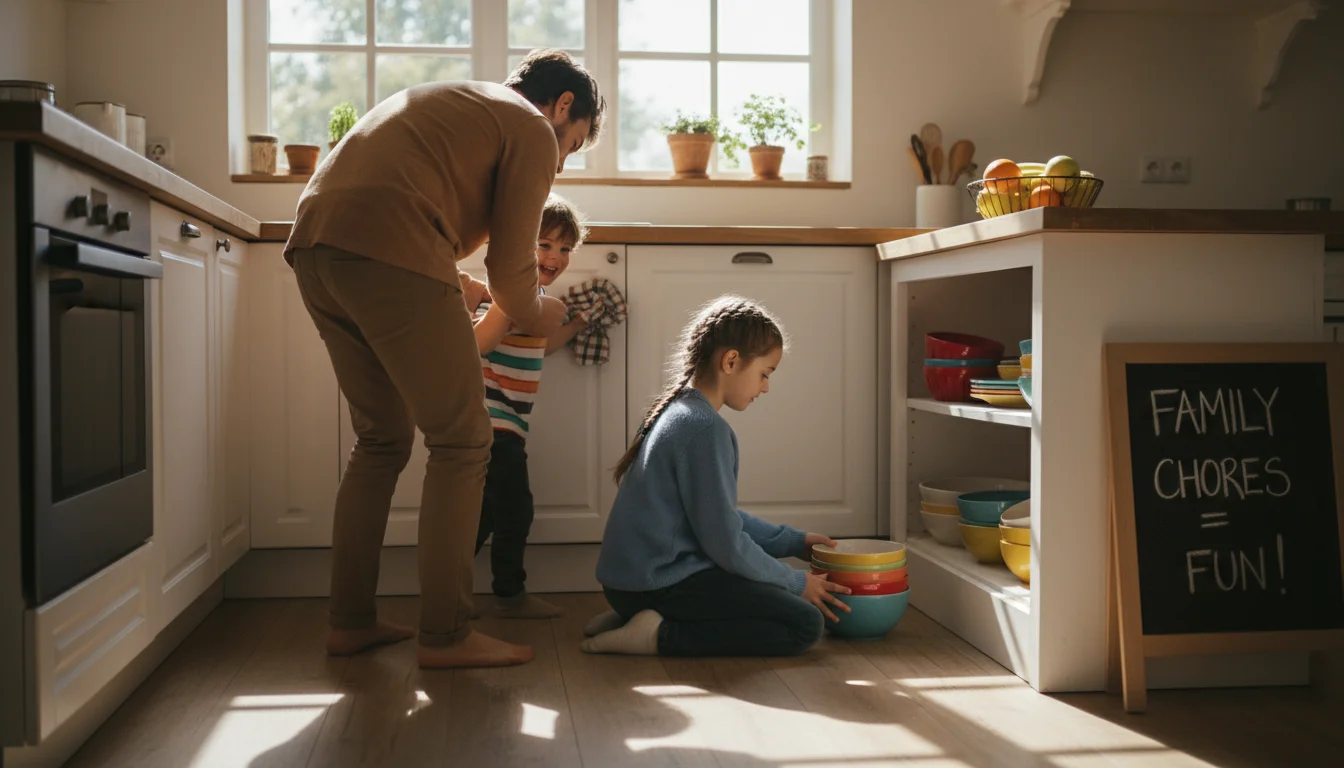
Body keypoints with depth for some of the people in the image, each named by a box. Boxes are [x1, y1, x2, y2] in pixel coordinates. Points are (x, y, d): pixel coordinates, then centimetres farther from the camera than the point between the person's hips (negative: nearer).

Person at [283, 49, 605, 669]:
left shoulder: (450, 103, 34)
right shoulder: (533, 130, 8)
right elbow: (512, 264, 4)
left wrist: (454, 285, 30)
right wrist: (535, 316, 23)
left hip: (314, 247, 9)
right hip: (389, 256, -9)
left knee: (382, 440, 17)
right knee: (461, 443, 0)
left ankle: (349, 621, 20)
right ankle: (445, 634, 1)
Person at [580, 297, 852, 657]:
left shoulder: (677, 412, 14)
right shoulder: (706, 428, -17)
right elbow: (725, 541, -16)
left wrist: (794, 541, 20)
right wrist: (796, 583, -3)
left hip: (632, 578, 10)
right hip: (659, 582, -10)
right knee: (805, 623, -11)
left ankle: (631, 616, 12)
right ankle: (660, 635, -11)